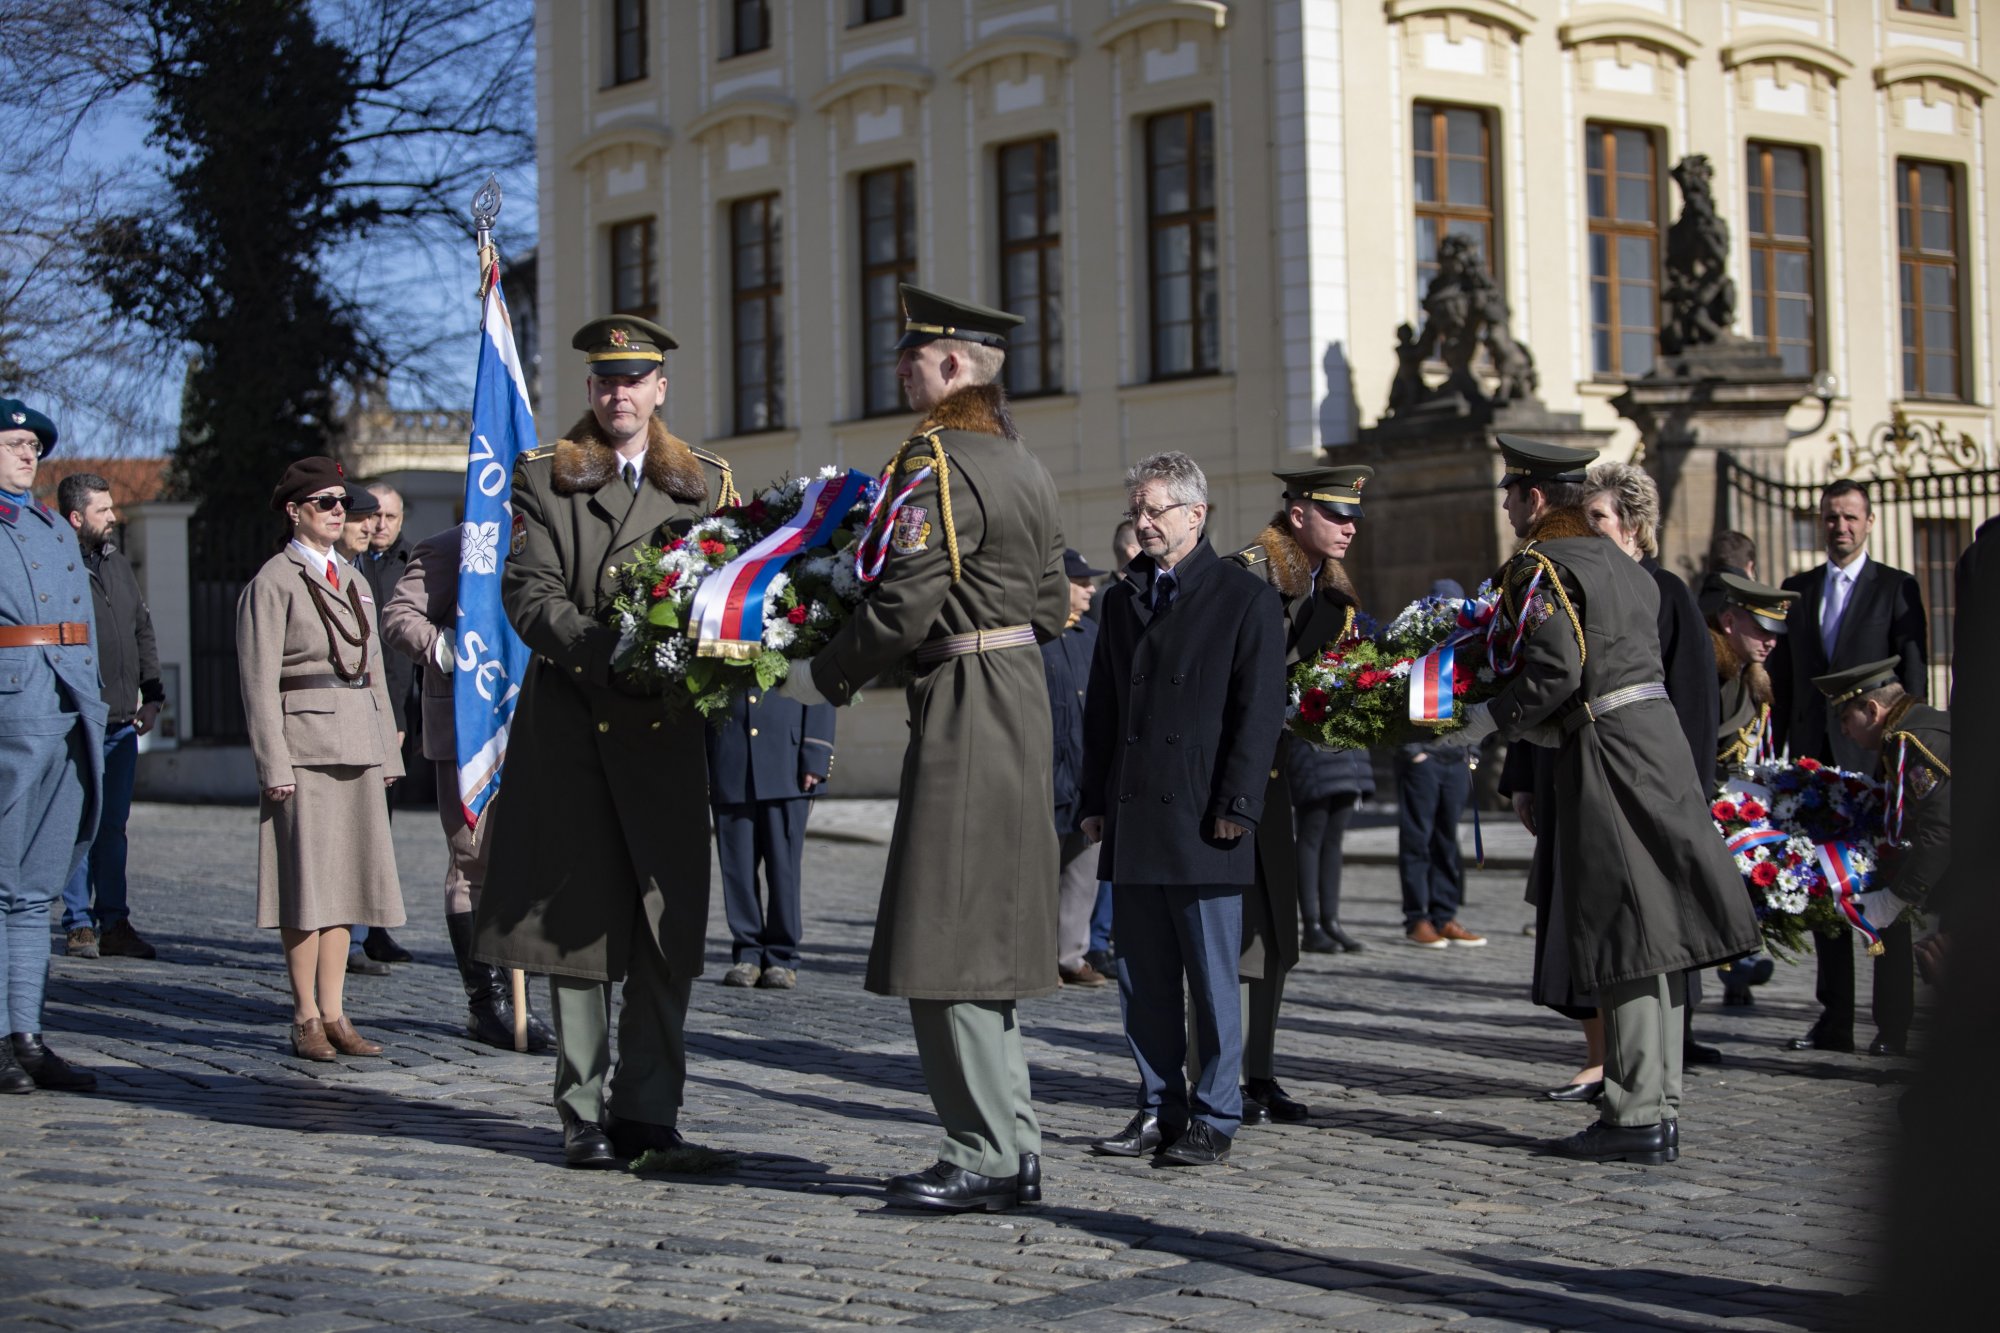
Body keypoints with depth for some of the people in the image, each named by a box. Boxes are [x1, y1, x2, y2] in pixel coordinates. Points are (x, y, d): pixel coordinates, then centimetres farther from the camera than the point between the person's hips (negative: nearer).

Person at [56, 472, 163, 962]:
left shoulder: (118, 564, 15)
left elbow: (143, 631, 21)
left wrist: (152, 696, 13)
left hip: (124, 722, 6)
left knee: (113, 828, 9)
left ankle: (114, 925, 13)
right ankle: (79, 925, 7)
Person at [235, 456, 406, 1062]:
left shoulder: (353, 580, 18)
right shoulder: (273, 582, -3)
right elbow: (259, 682, -8)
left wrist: (387, 749, 14)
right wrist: (274, 762, -14)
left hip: (357, 745, 7)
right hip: (304, 744, -7)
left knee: (346, 878, 7)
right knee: (306, 881, -4)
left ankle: (334, 1014, 12)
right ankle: (306, 1018, 3)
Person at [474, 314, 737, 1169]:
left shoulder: (707, 483, 15)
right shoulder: (544, 478, 8)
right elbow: (529, 593, -3)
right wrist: (605, 653, -18)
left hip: (668, 725, 2)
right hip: (571, 721, -2)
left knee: (669, 921, 0)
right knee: (576, 917, 0)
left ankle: (650, 1109, 8)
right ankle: (584, 1115, 7)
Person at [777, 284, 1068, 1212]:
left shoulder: (934, 464, -14)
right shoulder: (1025, 467, 15)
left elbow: (903, 608, -19)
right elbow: (1049, 606, 18)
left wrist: (822, 679, -7)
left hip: (963, 711, -10)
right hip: (1023, 694, 10)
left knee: (948, 938, -5)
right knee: (982, 936, 14)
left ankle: (987, 1159, -3)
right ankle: (1014, 1145, 18)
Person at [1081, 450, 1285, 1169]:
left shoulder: (1246, 596, -1)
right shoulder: (1122, 600, 17)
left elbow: (1260, 708, -6)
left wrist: (1237, 806, -12)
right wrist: (1094, 802, 12)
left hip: (1203, 819, -6)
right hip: (1133, 822, 6)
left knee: (1213, 981, -1)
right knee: (1143, 980, 8)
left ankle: (1213, 1119, 7)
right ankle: (1159, 1110, 16)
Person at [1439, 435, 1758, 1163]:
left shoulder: (1541, 566, -8)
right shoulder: (1615, 560, 18)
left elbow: (1556, 670, -18)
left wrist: (1487, 720, -7)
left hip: (1609, 748, -9)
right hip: (1657, 736, 9)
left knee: (1625, 941, -6)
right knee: (1655, 934, 11)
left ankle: (1636, 1118, -3)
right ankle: (1660, 1108, 18)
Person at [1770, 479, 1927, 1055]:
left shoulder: (1896, 588, 1)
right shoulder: (1795, 590, 14)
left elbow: (1913, 676, -3)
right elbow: (1783, 678, 14)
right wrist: (1778, 751, 9)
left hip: (1875, 760, -4)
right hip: (1813, 757, 4)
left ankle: (1893, 1023, 1)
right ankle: (1834, 1019, 13)